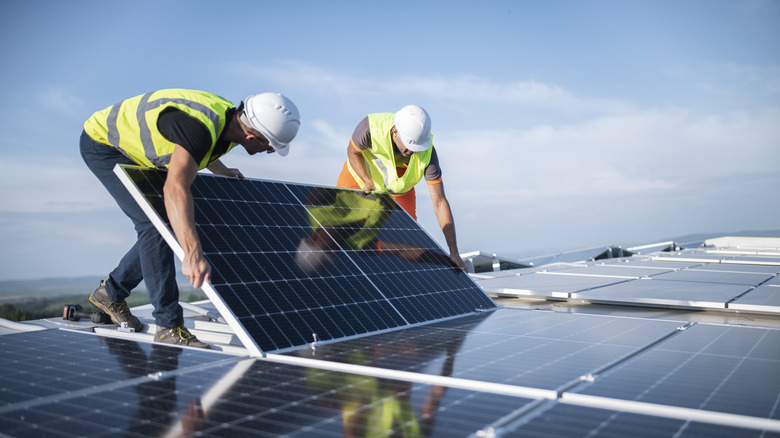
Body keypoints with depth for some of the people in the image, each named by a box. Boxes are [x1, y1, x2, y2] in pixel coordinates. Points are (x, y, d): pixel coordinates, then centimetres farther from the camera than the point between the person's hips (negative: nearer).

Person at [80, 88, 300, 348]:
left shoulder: (233, 120, -12)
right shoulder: (199, 126, -40)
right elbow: (175, 188, -54)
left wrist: (221, 170, 16)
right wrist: (193, 254, -62)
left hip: (135, 151, 9)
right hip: (102, 142, -9)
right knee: (154, 225, -20)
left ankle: (110, 293, 25)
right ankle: (169, 325, -14)